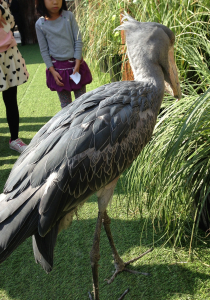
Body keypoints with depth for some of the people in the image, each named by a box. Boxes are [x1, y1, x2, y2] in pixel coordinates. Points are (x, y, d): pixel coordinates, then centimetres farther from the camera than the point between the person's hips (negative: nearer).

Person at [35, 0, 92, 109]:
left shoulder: (69, 16, -5)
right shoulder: (40, 24, -5)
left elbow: (78, 41, -4)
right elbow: (44, 51, -1)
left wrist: (77, 65, -10)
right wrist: (53, 71, -8)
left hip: (75, 64, 0)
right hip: (57, 68, 0)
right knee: (65, 104, 10)